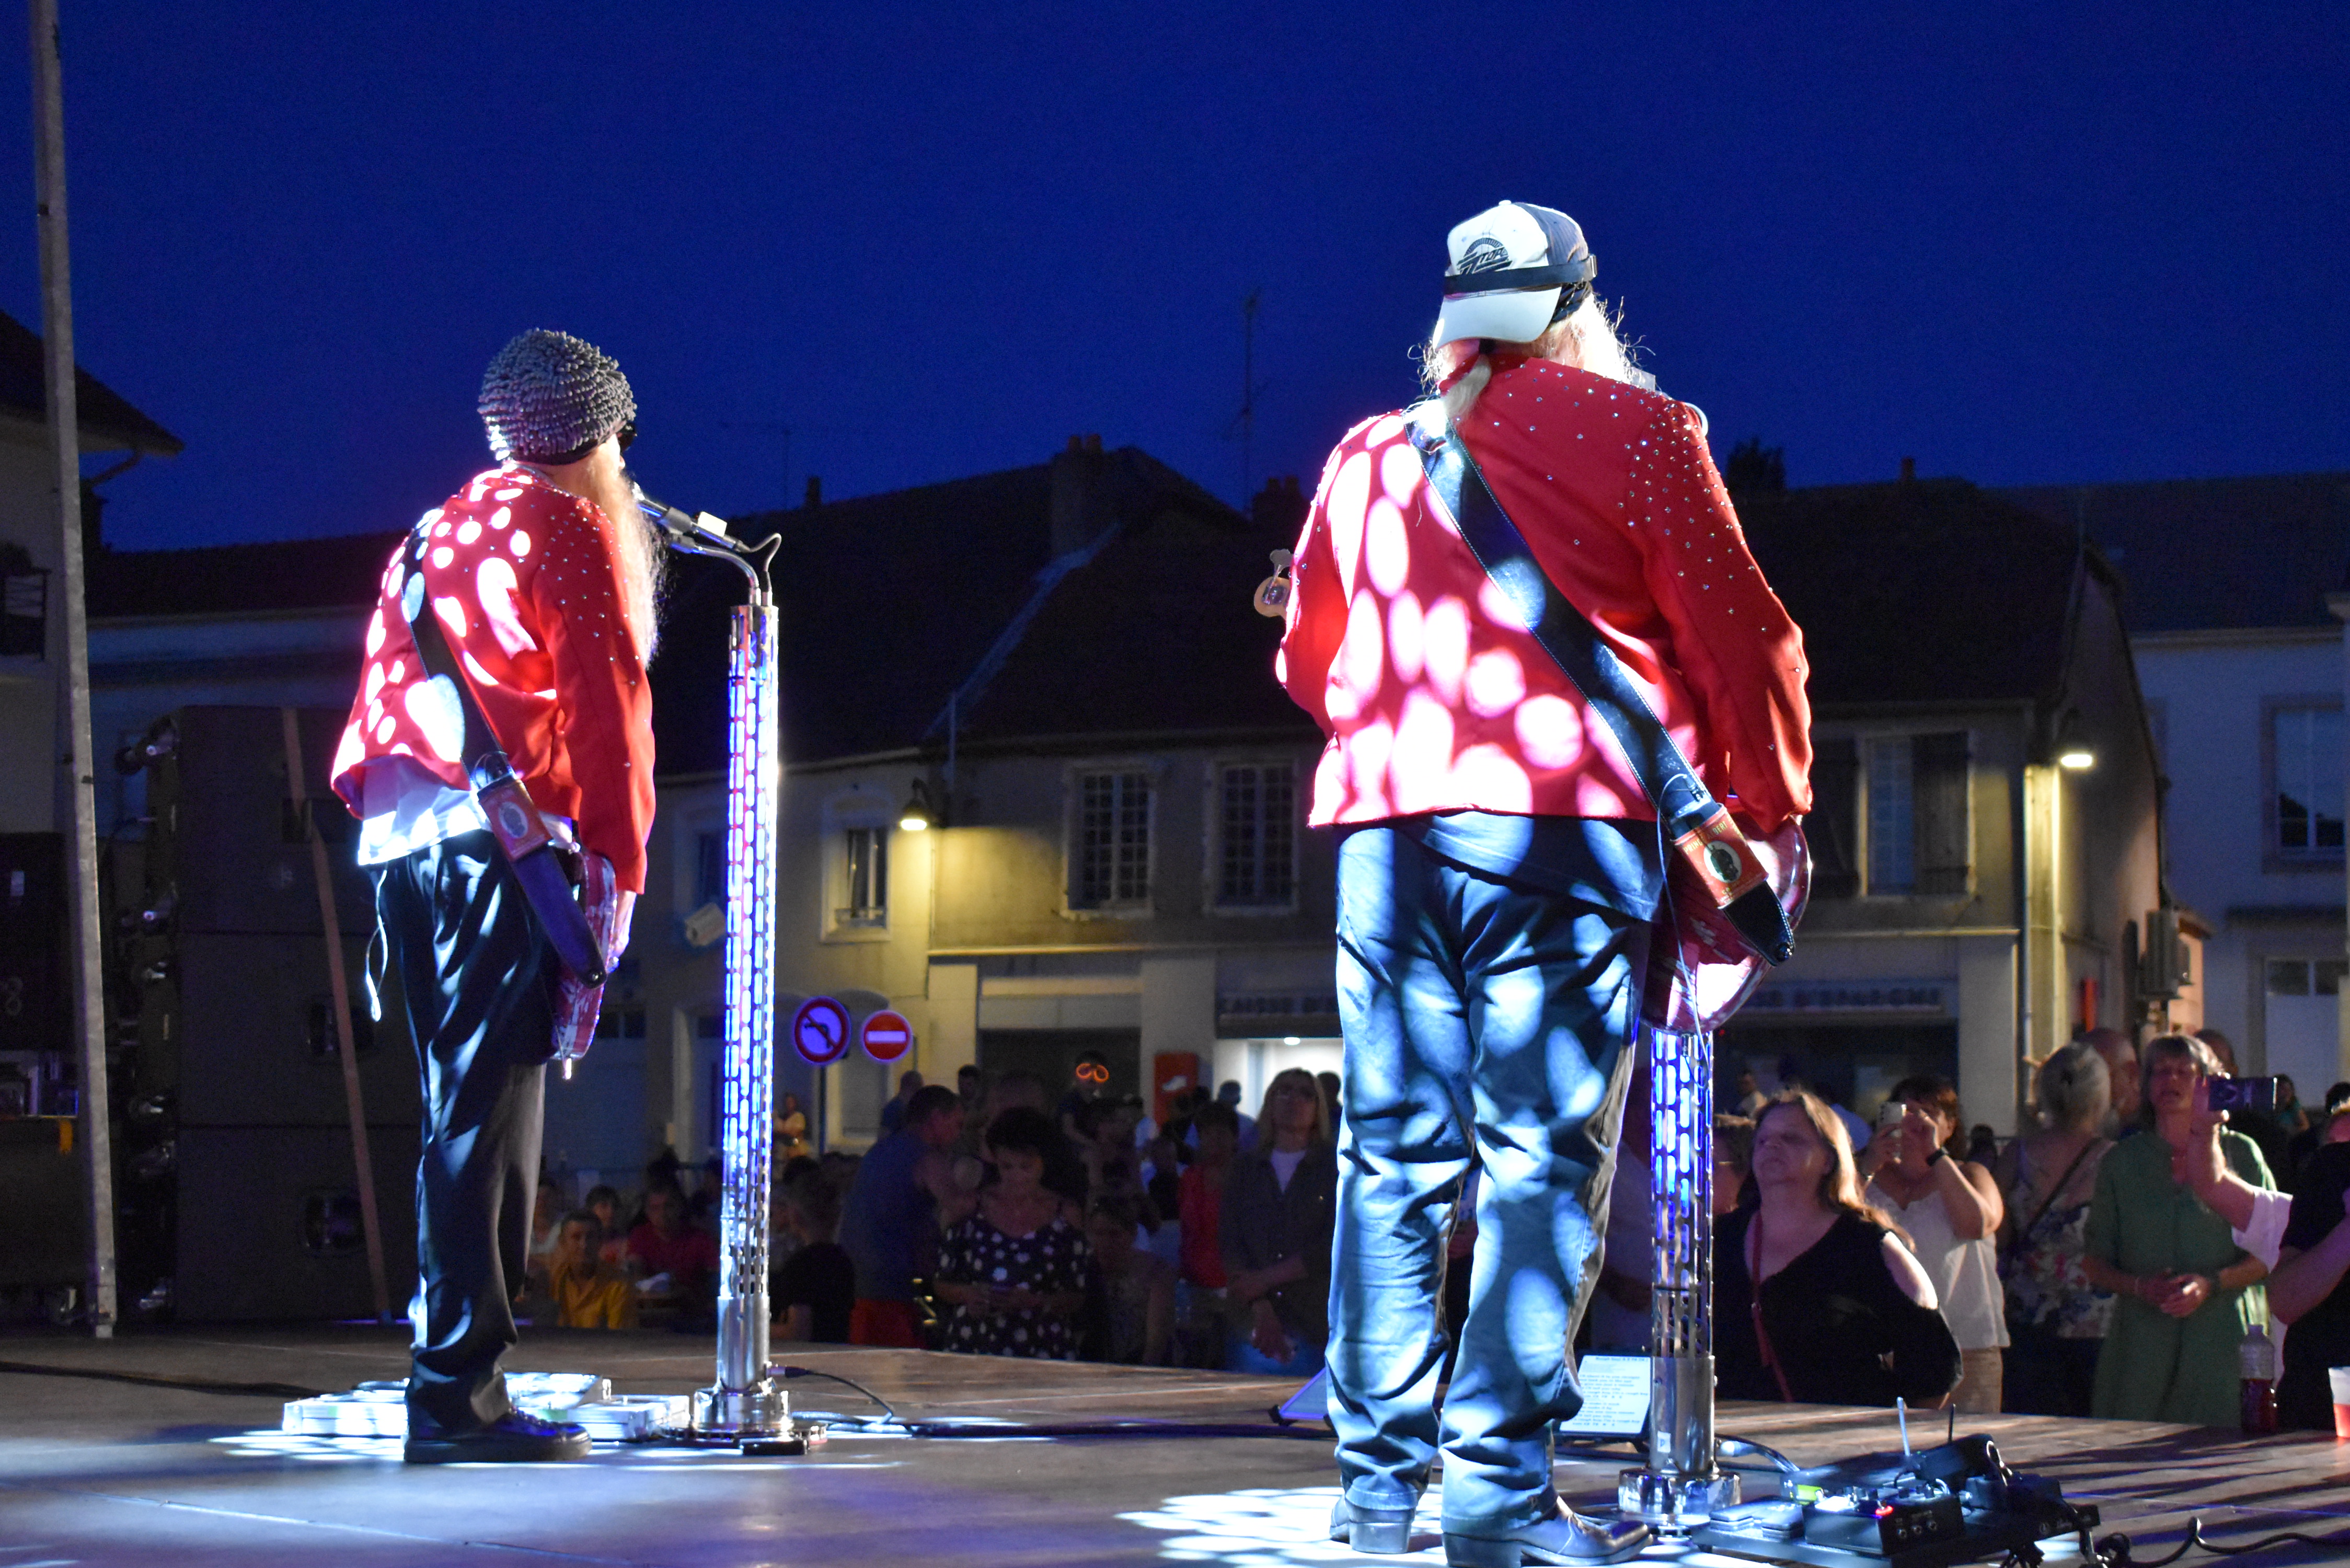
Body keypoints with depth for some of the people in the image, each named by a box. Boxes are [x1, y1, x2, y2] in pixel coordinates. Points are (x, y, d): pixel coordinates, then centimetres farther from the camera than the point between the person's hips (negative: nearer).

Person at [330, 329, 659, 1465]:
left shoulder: (432, 537, 24)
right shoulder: (569, 532, 0)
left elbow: (378, 699, 20)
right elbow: (607, 712, -7)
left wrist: (390, 810, 17)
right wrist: (616, 869, -6)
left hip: (396, 844, 8)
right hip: (501, 840, -8)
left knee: (460, 1108, 13)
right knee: (490, 1110, -9)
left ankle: (453, 1379, 14)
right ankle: (459, 1388, -13)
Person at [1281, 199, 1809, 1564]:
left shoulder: (1370, 454, 18)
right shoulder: (1633, 431, 4)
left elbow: (1309, 658, 27)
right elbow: (1740, 637, 3)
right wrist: (1774, 812, 15)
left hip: (1385, 822, 5)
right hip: (1565, 814, -4)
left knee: (1395, 1152, 7)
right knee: (1544, 1153, -5)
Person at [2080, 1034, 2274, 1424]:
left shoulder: (2241, 1154, 8)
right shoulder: (2122, 1161, 14)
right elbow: (2097, 1266, 14)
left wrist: (2210, 1284, -10)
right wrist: (2138, 1286, -7)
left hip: (2223, 1338, -1)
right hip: (2142, 1344, 2)